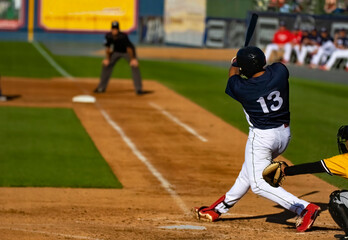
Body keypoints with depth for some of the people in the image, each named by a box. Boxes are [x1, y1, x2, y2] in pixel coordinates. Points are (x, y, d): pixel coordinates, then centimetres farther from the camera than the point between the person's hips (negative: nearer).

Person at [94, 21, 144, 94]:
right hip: (116, 52, 4)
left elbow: (129, 48, -32)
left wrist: (132, 59, -35)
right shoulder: (108, 36, -22)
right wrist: (107, 58, -14)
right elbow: (107, 47, -8)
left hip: (127, 52, -4)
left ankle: (138, 89, -15)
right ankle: (101, 87, 12)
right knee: (106, 65, -1)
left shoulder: (123, 36, -35)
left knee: (134, 66, -21)